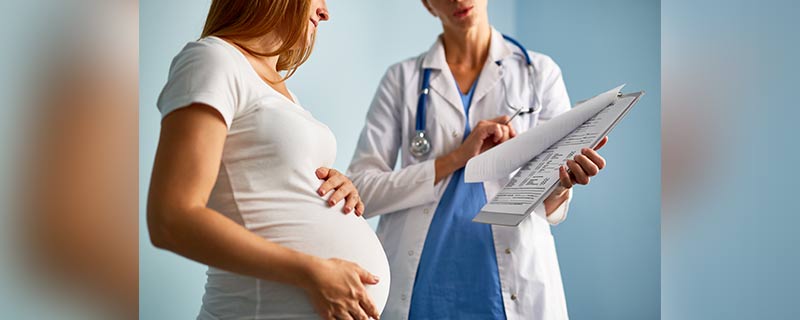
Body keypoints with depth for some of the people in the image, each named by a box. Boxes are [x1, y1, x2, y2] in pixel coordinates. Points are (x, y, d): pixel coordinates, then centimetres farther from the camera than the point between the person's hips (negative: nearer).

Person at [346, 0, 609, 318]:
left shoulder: (540, 72, 5)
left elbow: (550, 209, 3)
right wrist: (457, 158, -13)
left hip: (512, 283, 0)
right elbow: (360, 190, -4)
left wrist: (562, 183, -20)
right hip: (421, 284, 0)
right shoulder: (402, 78, 6)